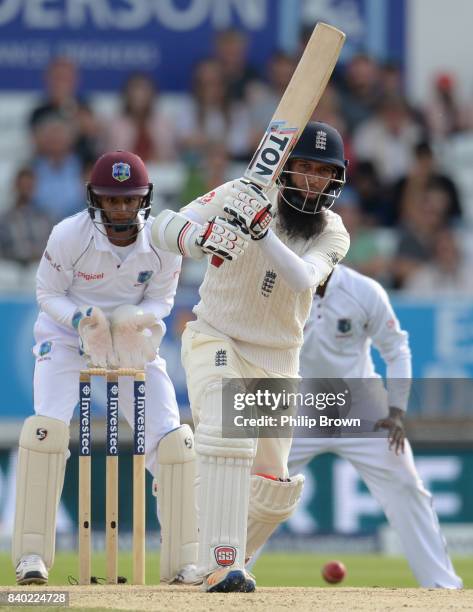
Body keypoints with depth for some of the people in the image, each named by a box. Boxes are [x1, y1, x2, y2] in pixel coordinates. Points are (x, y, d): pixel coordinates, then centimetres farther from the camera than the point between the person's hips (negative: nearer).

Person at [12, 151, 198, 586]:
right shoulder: (70, 236, -23)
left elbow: (161, 300, -3)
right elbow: (48, 293, -10)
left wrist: (136, 318, -26)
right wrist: (81, 318, -30)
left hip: (134, 339, 2)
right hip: (68, 334, -2)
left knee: (173, 442, -8)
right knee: (47, 428, -23)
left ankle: (184, 561, 4)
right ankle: (32, 554, -13)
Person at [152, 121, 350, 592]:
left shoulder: (332, 233, -6)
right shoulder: (241, 195, -12)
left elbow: (302, 279, -27)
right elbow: (165, 226, -20)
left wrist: (263, 232, -42)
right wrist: (202, 236, -42)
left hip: (277, 359, 4)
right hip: (215, 340, -4)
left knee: (274, 490, 8)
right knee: (227, 438, -29)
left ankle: (221, 563, 32)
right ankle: (222, 566, -32)